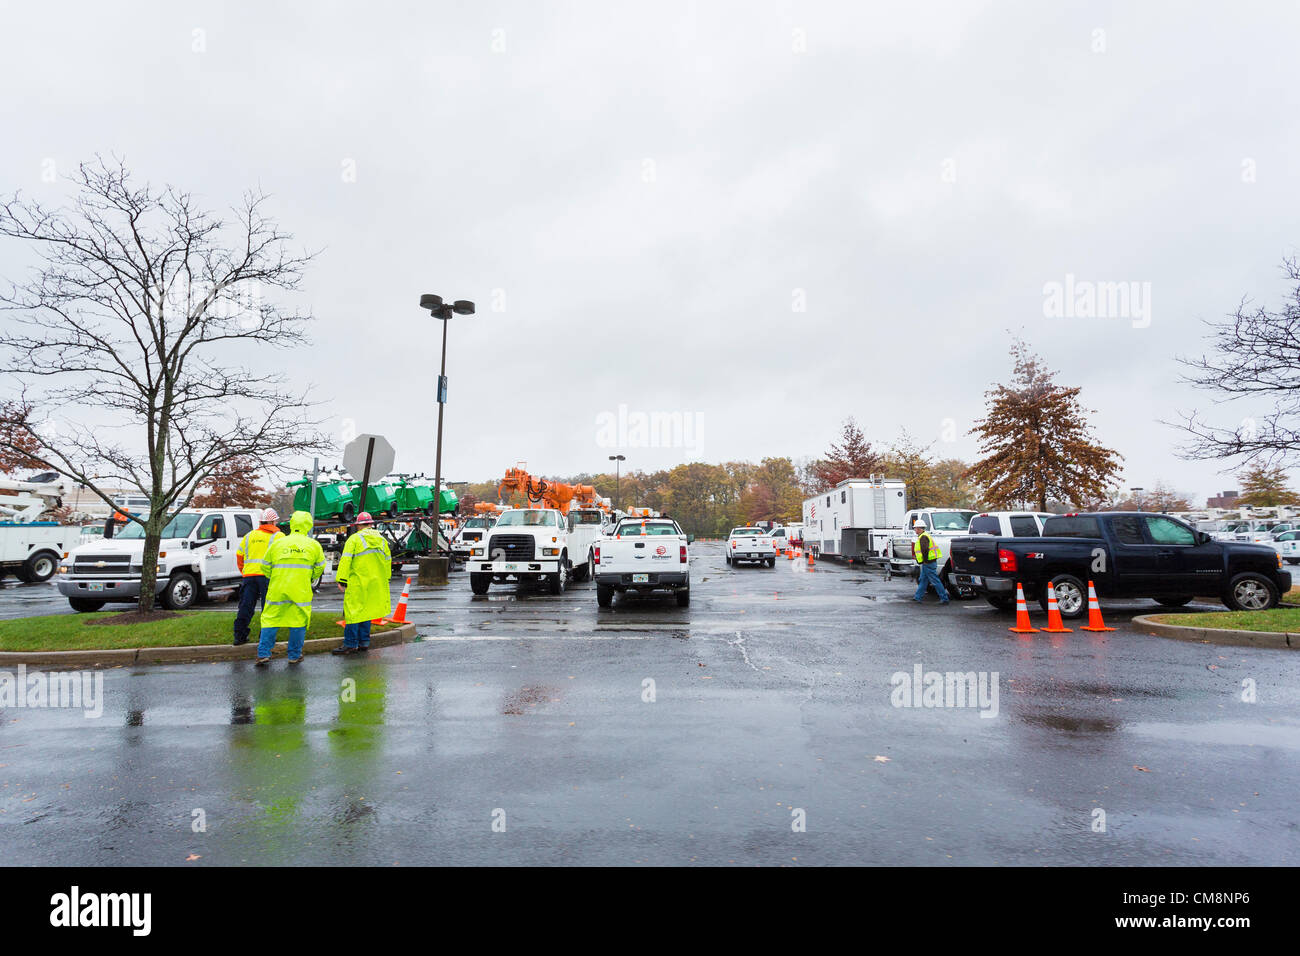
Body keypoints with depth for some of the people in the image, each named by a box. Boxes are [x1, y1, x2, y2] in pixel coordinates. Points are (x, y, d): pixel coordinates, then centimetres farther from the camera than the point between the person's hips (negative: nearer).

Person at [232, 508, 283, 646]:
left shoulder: (249, 535, 17)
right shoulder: (277, 536, 1)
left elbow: (239, 555, 18)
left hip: (249, 575, 5)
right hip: (267, 575, -5)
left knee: (245, 606, 12)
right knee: (268, 608, 2)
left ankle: (240, 636, 17)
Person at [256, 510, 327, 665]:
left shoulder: (278, 543, 5)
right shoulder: (313, 545, 2)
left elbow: (266, 566, 11)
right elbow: (320, 566, 10)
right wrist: (313, 579, 28)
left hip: (277, 589, 2)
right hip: (301, 590, -1)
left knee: (270, 620, 11)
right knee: (298, 622, 6)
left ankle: (263, 654, 10)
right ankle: (295, 655, 12)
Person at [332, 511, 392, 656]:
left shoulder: (354, 539, -5)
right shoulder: (381, 539, 12)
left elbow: (345, 560, -11)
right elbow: (387, 560, 16)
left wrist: (341, 580, -9)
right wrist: (385, 580, 24)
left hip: (357, 583, -6)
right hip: (375, 583, 6)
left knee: (353, 612, -1)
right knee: (366, 610, 14)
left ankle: (350, 645, 1)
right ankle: (364, 643, 17)